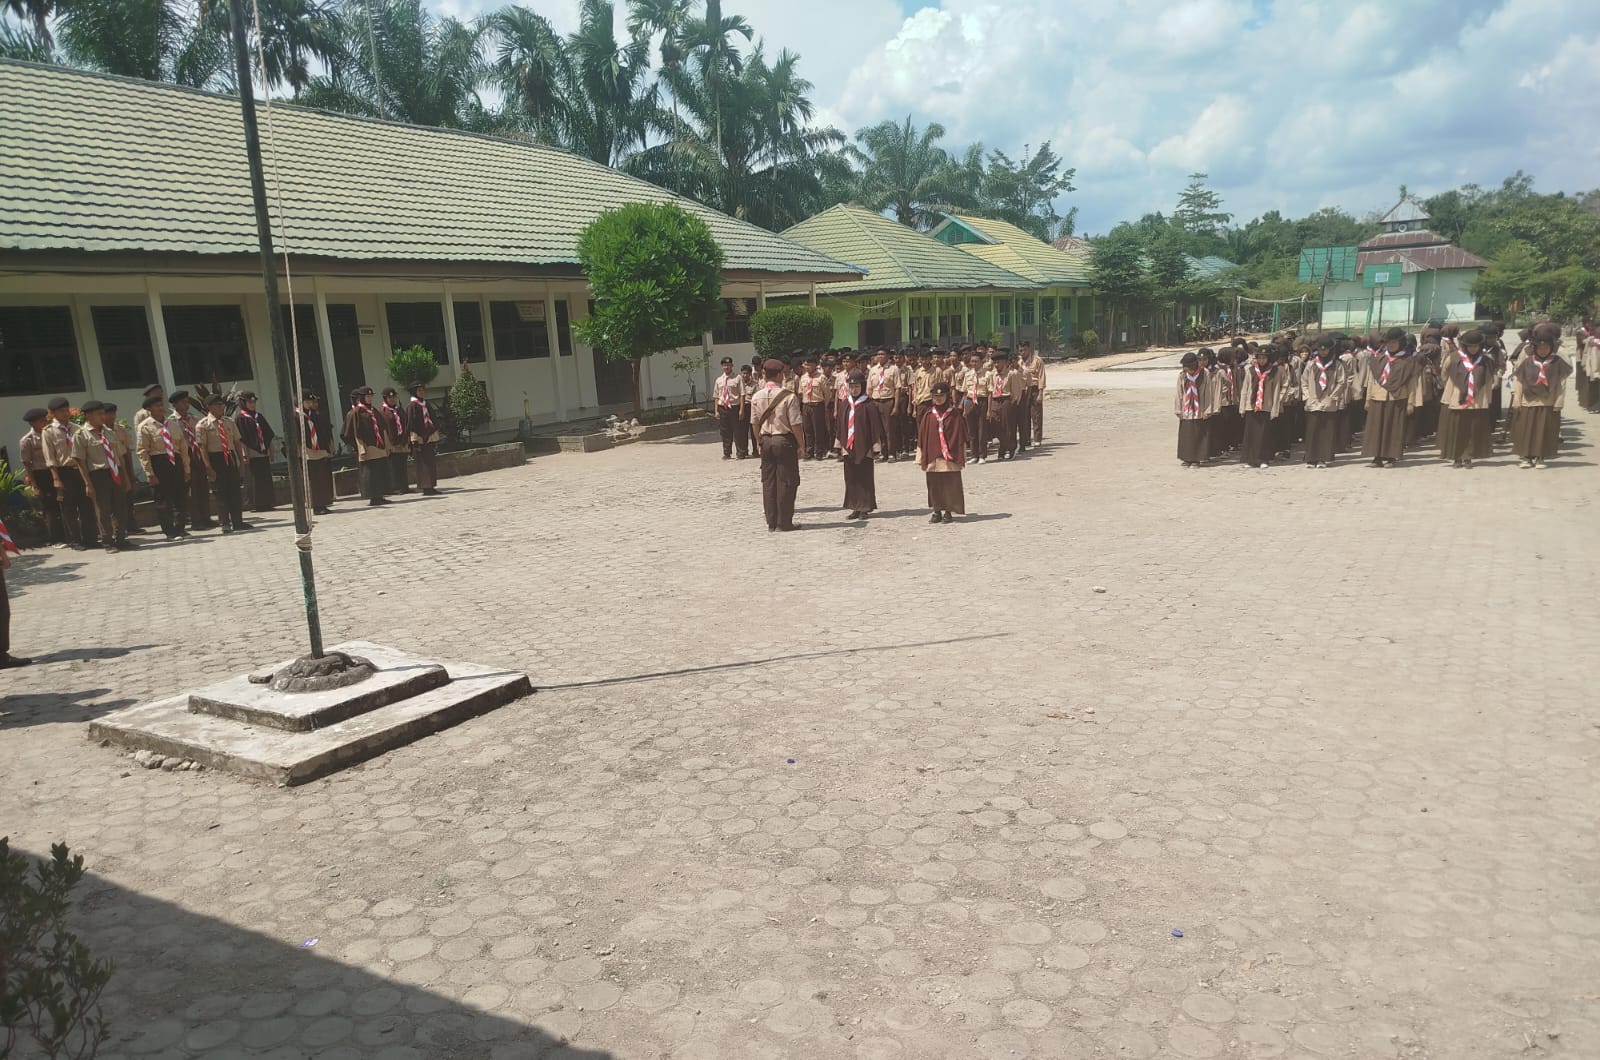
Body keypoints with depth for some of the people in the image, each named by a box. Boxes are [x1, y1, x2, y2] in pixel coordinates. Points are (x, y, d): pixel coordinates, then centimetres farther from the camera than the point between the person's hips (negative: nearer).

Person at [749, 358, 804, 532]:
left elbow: (754, 423, 7)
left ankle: (771, 523, 14)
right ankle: (784, 522, 5)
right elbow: (796, 424, -13)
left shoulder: (756, 397, 1)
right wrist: (801, 445, -4)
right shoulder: (788, 396, -13)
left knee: (768, 482, 10)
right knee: (786, 482, 3)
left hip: (766, 441, 5)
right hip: (785, 441, -5)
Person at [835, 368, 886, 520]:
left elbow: (875, 426, -7)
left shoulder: (869, 405, -7)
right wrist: (841, 445, 4)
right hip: (848, 448, 5)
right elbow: (839, 425, 10)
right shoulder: (844, 404, 7)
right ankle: (855, 508, 17)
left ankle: (865, 509, 11)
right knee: (851, 479, 8)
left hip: (864, 448, -5)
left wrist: (874, 447, -10)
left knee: (865, 478, 3)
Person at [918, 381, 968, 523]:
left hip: (950, 458, -3)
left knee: (950, 484, 0)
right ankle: (937, 511, 17)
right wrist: (921, 457, 2)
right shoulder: (928, 415, 6)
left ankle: (948, 512, 10)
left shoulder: (954, 415, -1)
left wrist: (960, 457, -5)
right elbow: (922, 437, 6)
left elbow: (960, 437, -1)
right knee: (934, 484, 7)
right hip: (932, 457, 3)